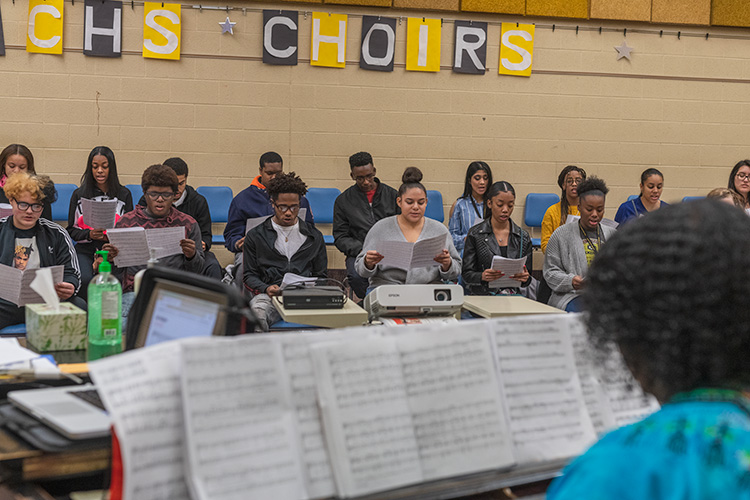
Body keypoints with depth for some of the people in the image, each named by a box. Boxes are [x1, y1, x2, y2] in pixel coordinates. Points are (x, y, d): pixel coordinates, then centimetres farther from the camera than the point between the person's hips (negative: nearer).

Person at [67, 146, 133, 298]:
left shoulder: (124, 194, 10)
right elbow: (71, 230, 12)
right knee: (84, 280, -30)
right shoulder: (79, 194, 12)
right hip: (85, 251, 1)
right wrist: (89, 234, -9)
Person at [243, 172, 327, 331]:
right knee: (257, 312, -40)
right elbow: (249, 276, 14)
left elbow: (320, 275, 23)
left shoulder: (314, 236, 22)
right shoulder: (255, 236, 16)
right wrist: (266, 289, -8)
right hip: (269, 295, -1)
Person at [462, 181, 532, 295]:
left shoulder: (523, 237, 11)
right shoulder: (475, 234, 4)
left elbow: (527, 279, 14)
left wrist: (524, 278, -11)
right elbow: (466, 274, 2)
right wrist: (482, 276, -20)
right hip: (482, 295, -3)